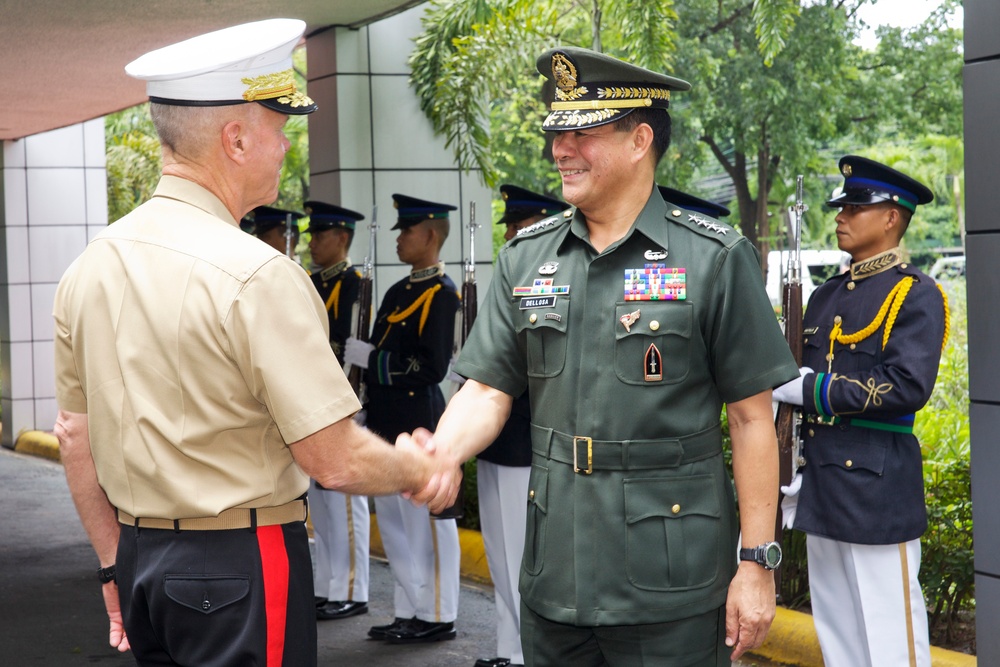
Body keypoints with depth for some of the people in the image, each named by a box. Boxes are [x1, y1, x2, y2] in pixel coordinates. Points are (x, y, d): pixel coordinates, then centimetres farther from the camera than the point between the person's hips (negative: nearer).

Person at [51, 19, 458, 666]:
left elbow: (76, 439, 12)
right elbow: (338, 461, -19)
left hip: (141, 562, 7)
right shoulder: (257, 274, -19)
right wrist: (421, 470, 1)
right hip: (242, 565, -7)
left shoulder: (86, 270, 4)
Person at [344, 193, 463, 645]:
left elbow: (433, 366, -19)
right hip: (387, 424, 9)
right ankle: (409, 612, 24)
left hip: (418, 426, -9)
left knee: (427, 521, -1)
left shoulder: (441, 294, -12)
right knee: (393, 521, 14)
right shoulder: (399, 292, 15)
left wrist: (371, 359, -16)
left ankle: (437, 616, 9)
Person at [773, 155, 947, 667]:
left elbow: (908, 387, -20)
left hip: (877, 489, -8)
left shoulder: (914, 294, -9)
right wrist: (792, 469, 13)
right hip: (822, 487, 8)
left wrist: (811, 389, -18)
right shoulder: (826, 296, 14)